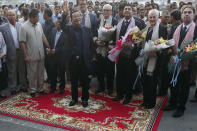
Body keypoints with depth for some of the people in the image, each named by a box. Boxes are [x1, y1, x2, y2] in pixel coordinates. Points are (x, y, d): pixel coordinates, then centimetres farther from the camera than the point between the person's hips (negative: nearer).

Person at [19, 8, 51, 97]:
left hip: (41, 54, 5)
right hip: (31, 56, -5)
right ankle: (32, 89, 24)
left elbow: (43, 37, 12)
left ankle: (40, 88, 30)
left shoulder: (39, 25, 4)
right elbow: (22, 42, -12)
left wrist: (48, 47, 9)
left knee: (40, 73, 15)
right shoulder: (24, 27, -12)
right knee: (32, 74, 7)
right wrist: (25, 55, -13)